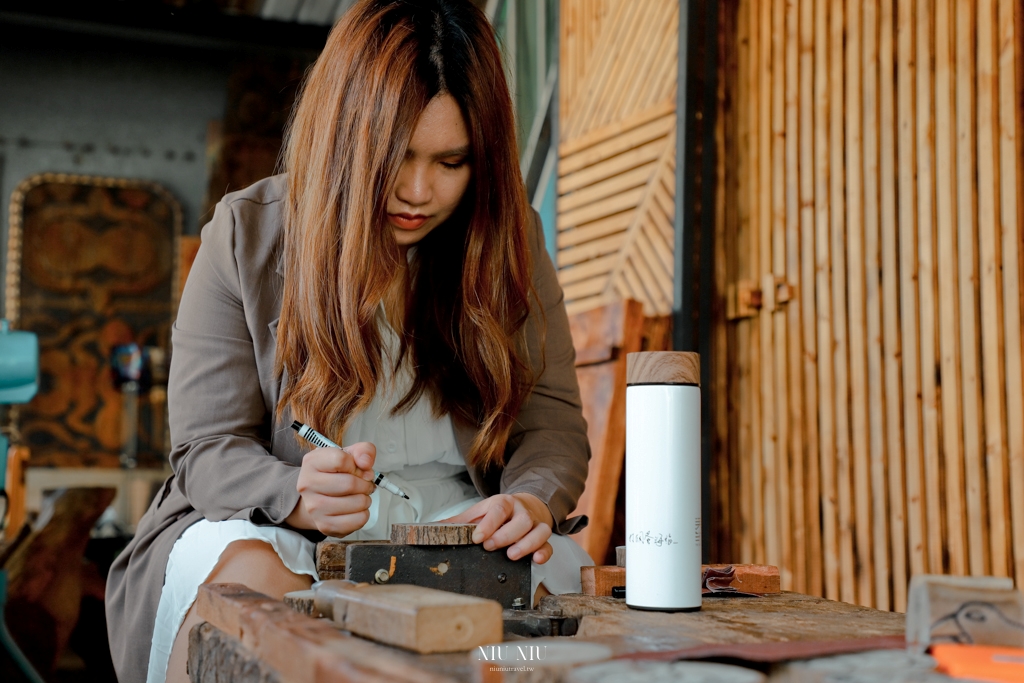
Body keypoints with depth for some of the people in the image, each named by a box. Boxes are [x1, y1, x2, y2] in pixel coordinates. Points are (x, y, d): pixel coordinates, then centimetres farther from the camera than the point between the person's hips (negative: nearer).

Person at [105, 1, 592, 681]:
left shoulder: (509, 239, 3)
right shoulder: (246, 236, -3)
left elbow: (553, 419, 1)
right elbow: (207, 448, -5)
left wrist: (533, 500, -24)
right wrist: (298, 496, -29)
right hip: (273, 528, -1)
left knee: (554, 570, -30)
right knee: (246, 577, -34)